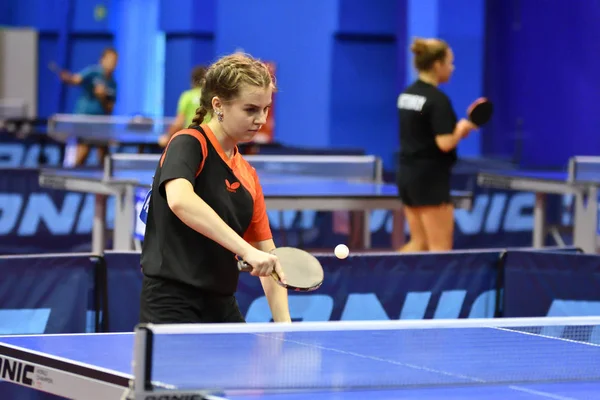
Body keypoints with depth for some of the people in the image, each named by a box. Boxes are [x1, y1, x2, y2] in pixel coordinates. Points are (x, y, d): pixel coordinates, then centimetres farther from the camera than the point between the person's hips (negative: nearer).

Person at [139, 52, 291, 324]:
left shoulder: (247, 176, 13)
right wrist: (246, 250, -34)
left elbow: (267, 256, 13)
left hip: (222, 308, 8)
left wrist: (284, 324, -1)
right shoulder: (189, 144, -8)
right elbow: (179, 200, -30)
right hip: (172, 306, -8)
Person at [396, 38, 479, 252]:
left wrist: (456, 130, 11)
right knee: (440, 248, -2)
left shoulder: (406, 94, 9)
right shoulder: (438, 100, -17)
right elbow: (445, 143, -23)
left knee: (419, 243, 17)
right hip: (430, 178, -9)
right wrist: (462, 129, -4)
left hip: (406, 173, 9)